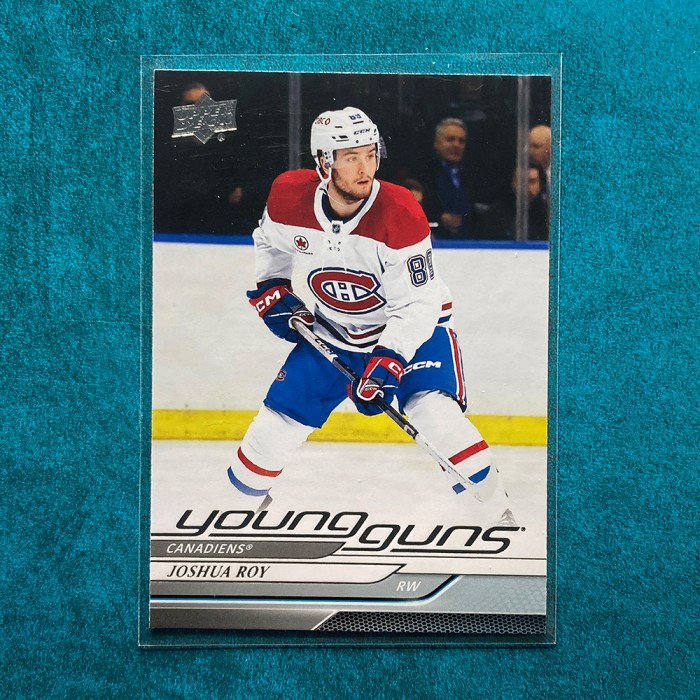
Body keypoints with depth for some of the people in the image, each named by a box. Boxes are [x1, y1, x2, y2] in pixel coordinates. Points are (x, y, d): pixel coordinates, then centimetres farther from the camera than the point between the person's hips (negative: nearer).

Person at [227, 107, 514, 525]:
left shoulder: (401, 213, -29)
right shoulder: (289, 196, -17)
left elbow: (417, 305, -26)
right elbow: (271, 241, 9)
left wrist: (386, 364, -35)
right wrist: (272, 289, -3)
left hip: (412, 326, -4)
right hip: (332, 331, 4)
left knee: (435, 415, -26)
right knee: (279, 421, 3)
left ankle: (498, 517, -10)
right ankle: (243, 499, 31)